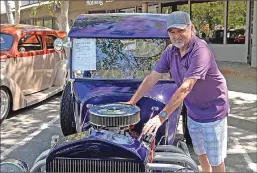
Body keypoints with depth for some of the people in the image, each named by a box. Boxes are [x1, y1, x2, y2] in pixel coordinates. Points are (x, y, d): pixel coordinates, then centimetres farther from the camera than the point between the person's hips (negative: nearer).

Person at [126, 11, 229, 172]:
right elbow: (152, 78, 0)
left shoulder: (200, 51, -27)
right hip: (193, 112, 7)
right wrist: (131, 102, -3)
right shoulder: (170, 51, -4)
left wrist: (161, 117, -38)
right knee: (200, 153, 21)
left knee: (215, 159, 8)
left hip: (213, 112, -6)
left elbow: (185, 88, -35)